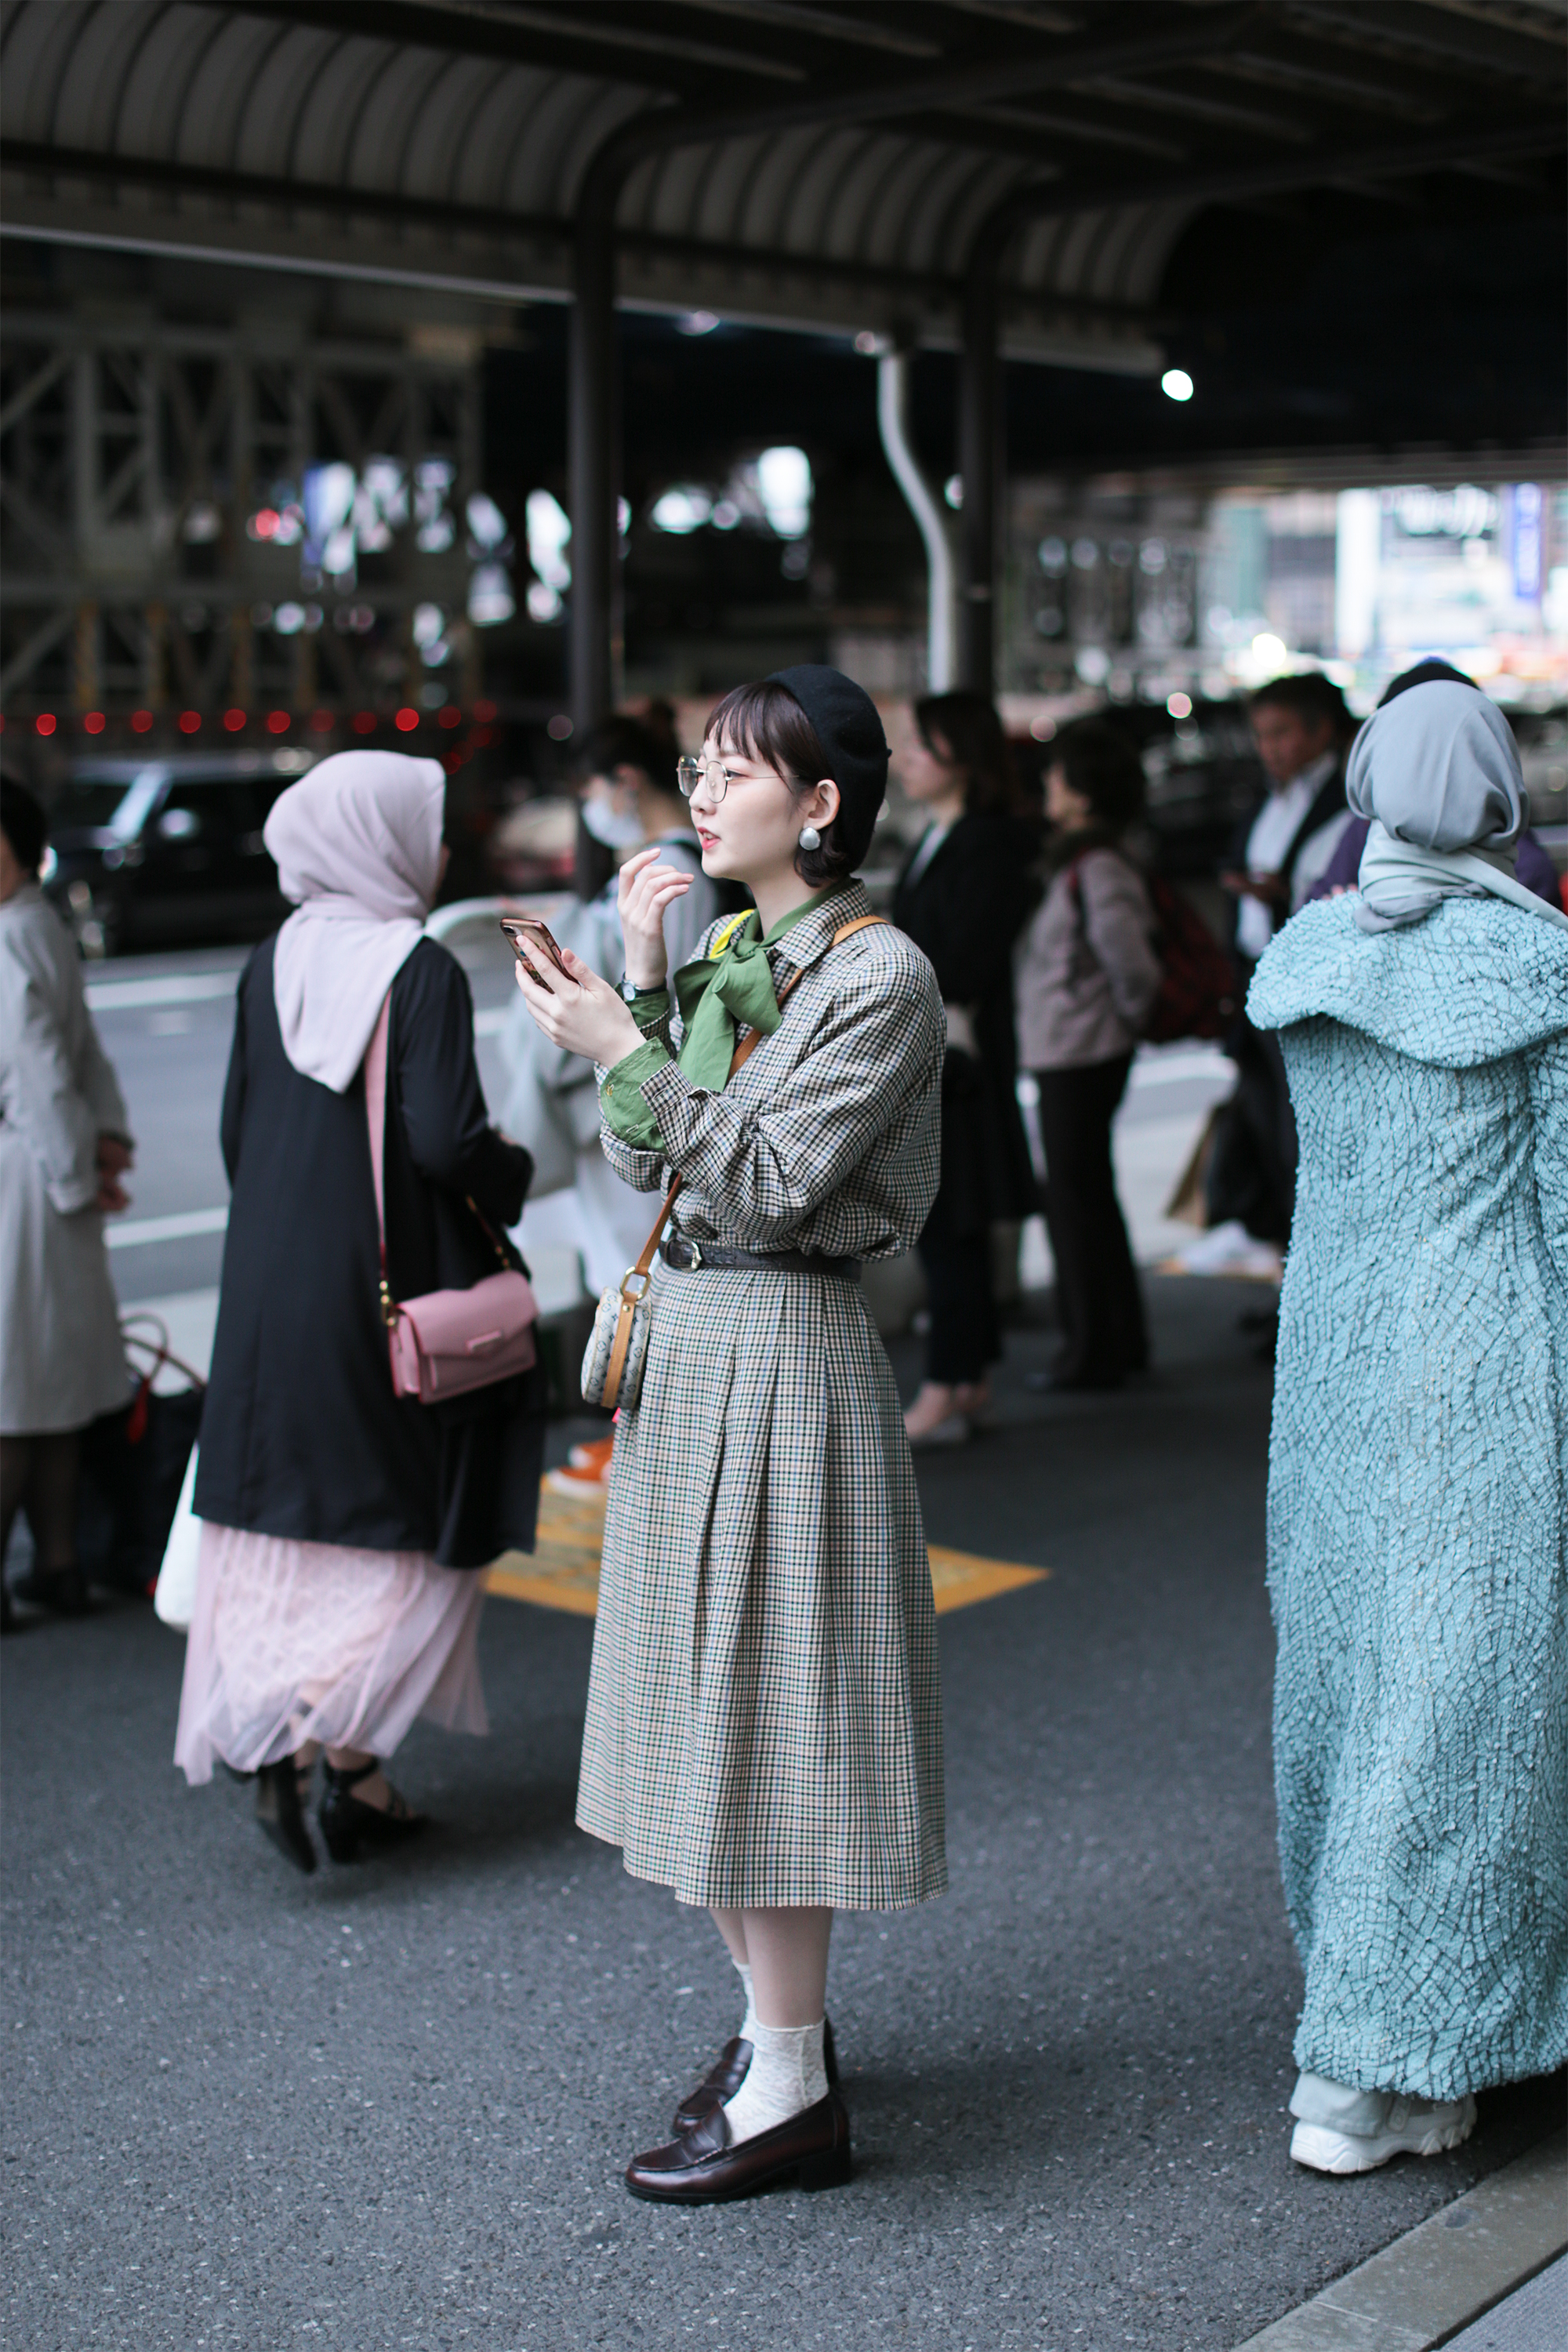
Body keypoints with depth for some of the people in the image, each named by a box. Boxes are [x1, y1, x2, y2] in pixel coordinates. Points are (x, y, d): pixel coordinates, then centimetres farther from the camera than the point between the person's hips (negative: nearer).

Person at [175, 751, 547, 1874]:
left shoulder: (271, 966, 5)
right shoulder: (422, 972, -14)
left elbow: (237, 1129, 10)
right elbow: (447, 1142, -21)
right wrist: (513, 1172, 0)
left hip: (269, 1290, 6)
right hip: (387, 1290, -6)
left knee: (296, 1532, 11)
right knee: (410, 1531, 6)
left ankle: (352, 1775, 17)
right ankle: (327, 1746, -8)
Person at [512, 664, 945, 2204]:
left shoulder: (879, 975, -13)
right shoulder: (724, 950, 11)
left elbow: (772, 1182, -19)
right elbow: (636, 1159, 8)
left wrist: (627, 1048, -21)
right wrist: (641, 979, 1)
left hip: (784, 1350, -8)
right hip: (687, 1340, 8)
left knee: (761, 1699, -3)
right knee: (710, 1699, 14)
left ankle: (791, 2090, 9)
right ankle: (774, 2015, 30)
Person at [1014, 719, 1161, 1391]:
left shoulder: (1096, 873, -20)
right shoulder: (1079, 861, 10)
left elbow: (1133, 965, -23)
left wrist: (1127, 1015, -6)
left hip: (1079, 1052, -10)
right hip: (1070, 1051, 10)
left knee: (1076, 1196, -1)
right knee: (1089, 1194, 17)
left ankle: (1095, 1350, 9)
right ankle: (1120, 1341, 28)